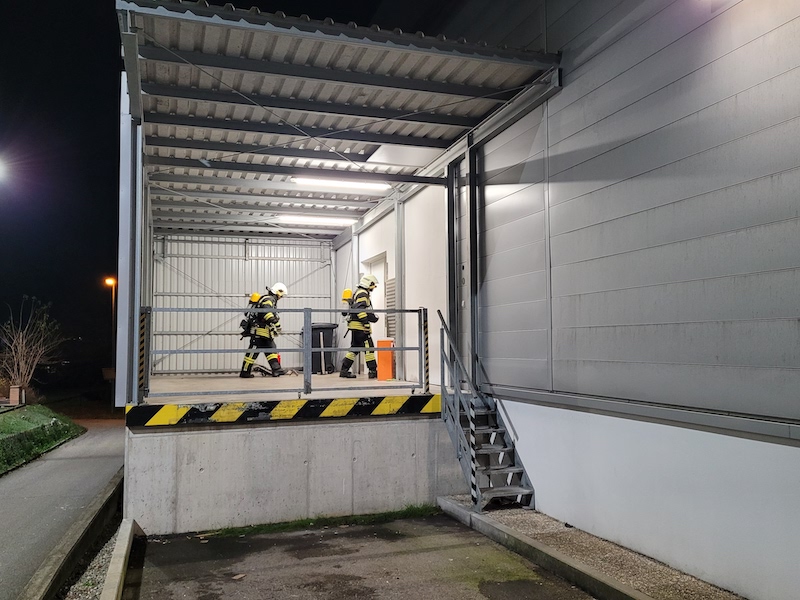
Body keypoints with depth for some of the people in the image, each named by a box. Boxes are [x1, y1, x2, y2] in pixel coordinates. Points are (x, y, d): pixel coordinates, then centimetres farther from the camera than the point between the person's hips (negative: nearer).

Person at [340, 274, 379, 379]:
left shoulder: (358, 292, 22)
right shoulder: (363, 293, -11)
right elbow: (361, 310, -22)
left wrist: (372, 315, 17)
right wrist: (367, 324, -24)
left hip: (355, 326, 10)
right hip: (359, 325, -10)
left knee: (355, 348, 13)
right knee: (369, 348, -7)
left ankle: (344, 370, 14)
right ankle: (373, 372, -6)